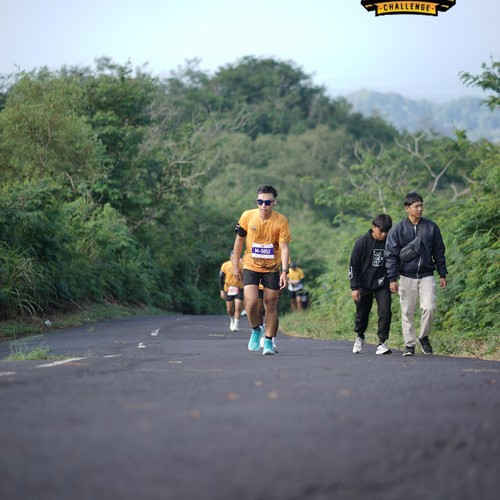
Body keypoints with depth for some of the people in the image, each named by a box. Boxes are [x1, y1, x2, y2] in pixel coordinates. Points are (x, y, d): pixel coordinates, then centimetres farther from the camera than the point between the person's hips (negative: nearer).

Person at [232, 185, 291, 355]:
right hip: (250, 267, 0)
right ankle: (255, 330, 14)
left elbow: (284, 247, -14)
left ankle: (269, 341, 16)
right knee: (251, 302, -14)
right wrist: (235, 265, 7)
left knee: (271, 305, 3)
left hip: (272, 269, 0)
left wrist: (284, 271, -24)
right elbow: (239, 240, 4)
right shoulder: (247, 216, -8)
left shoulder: (281, 221, -12)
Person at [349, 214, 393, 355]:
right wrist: (354, 287, -10)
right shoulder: (362, 242, -11)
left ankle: (382, 342, -7)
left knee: (385, 312, -15)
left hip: (382, 285, 1)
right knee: (362, 314, 11)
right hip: (364, 284, -1)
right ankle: (359, 338, 37)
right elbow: (353, 266, -7)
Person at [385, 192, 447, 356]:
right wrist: (392, 278, -8)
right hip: (406, 277, -1)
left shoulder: (431, 227, 5)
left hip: (426, 276, 1)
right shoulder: (397, 230, -1)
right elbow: (391, 255, -1)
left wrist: (442, 274, 8)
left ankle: (424, 337, 10)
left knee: (429, 307, -12)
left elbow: (439, 252, 11)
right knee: (407, 312, 2)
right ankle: (409, 344, 10)